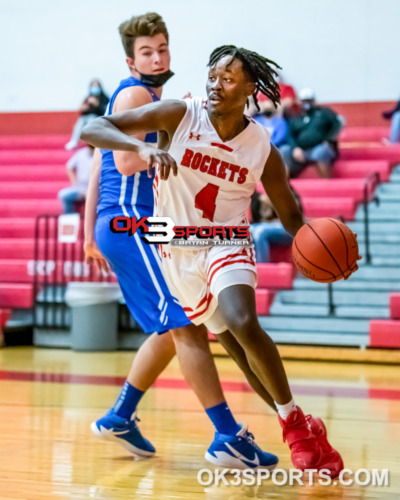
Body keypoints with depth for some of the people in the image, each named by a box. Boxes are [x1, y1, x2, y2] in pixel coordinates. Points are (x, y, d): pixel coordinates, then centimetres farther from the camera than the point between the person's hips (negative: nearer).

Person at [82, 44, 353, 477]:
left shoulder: (263, 148, -10)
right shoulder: (180, 116, -15)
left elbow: (291, 217, 1)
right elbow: (92, 129, -19)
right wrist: (142, 147, -39)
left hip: (227, 243, -1)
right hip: (176, 249, 1)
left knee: (244, 324, -28)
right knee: (241, 341, 4)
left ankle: (296, 424, -13)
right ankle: (296, 425, 19)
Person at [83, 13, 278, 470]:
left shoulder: (150, 96, 22)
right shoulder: (135, 93, -8)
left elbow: (100, 165, 24)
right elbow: (126, 161, -21)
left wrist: (91, 231, 25)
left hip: (120, 225, 10)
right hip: (129, 222, -10)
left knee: (171, 328, 17)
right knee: (186, 325, -15)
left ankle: (120, 417, 24)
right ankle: (227, 437, -18)